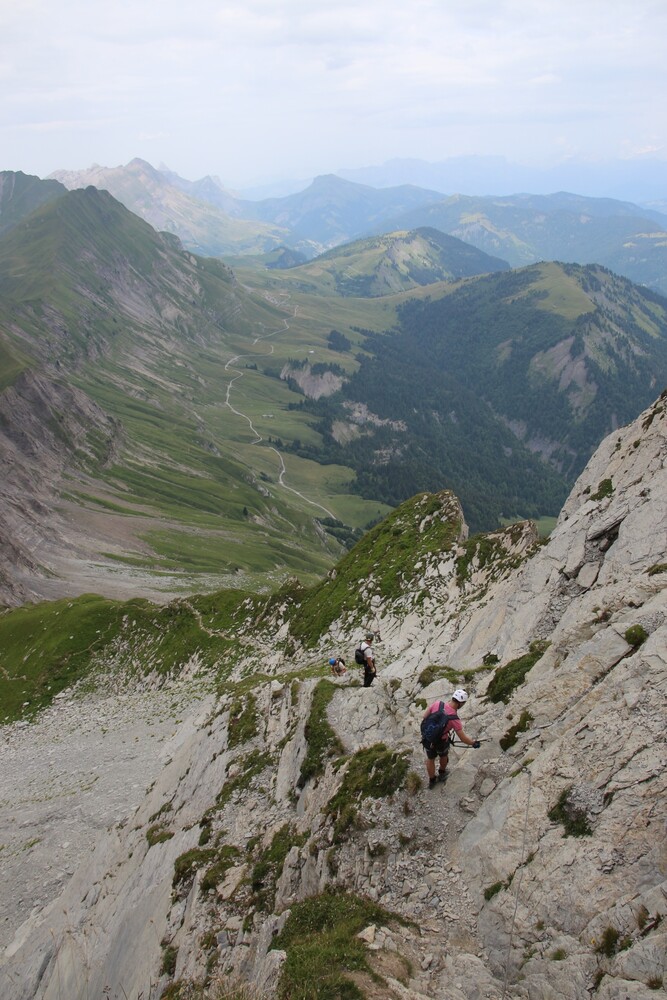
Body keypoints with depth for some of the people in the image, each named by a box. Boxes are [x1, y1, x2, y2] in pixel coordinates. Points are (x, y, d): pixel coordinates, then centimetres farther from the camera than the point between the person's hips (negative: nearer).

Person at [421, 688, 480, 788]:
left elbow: (424, 717, -6)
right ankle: (442, 774, 57)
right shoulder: (455, 719, -26)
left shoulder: (437, 704, -18)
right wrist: (474, 743, 0)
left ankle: (431, 781, 46)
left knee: (430, 759, 28)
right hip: (441, 742, -3)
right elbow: (463, 739, -19)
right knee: (443, 755, 32)